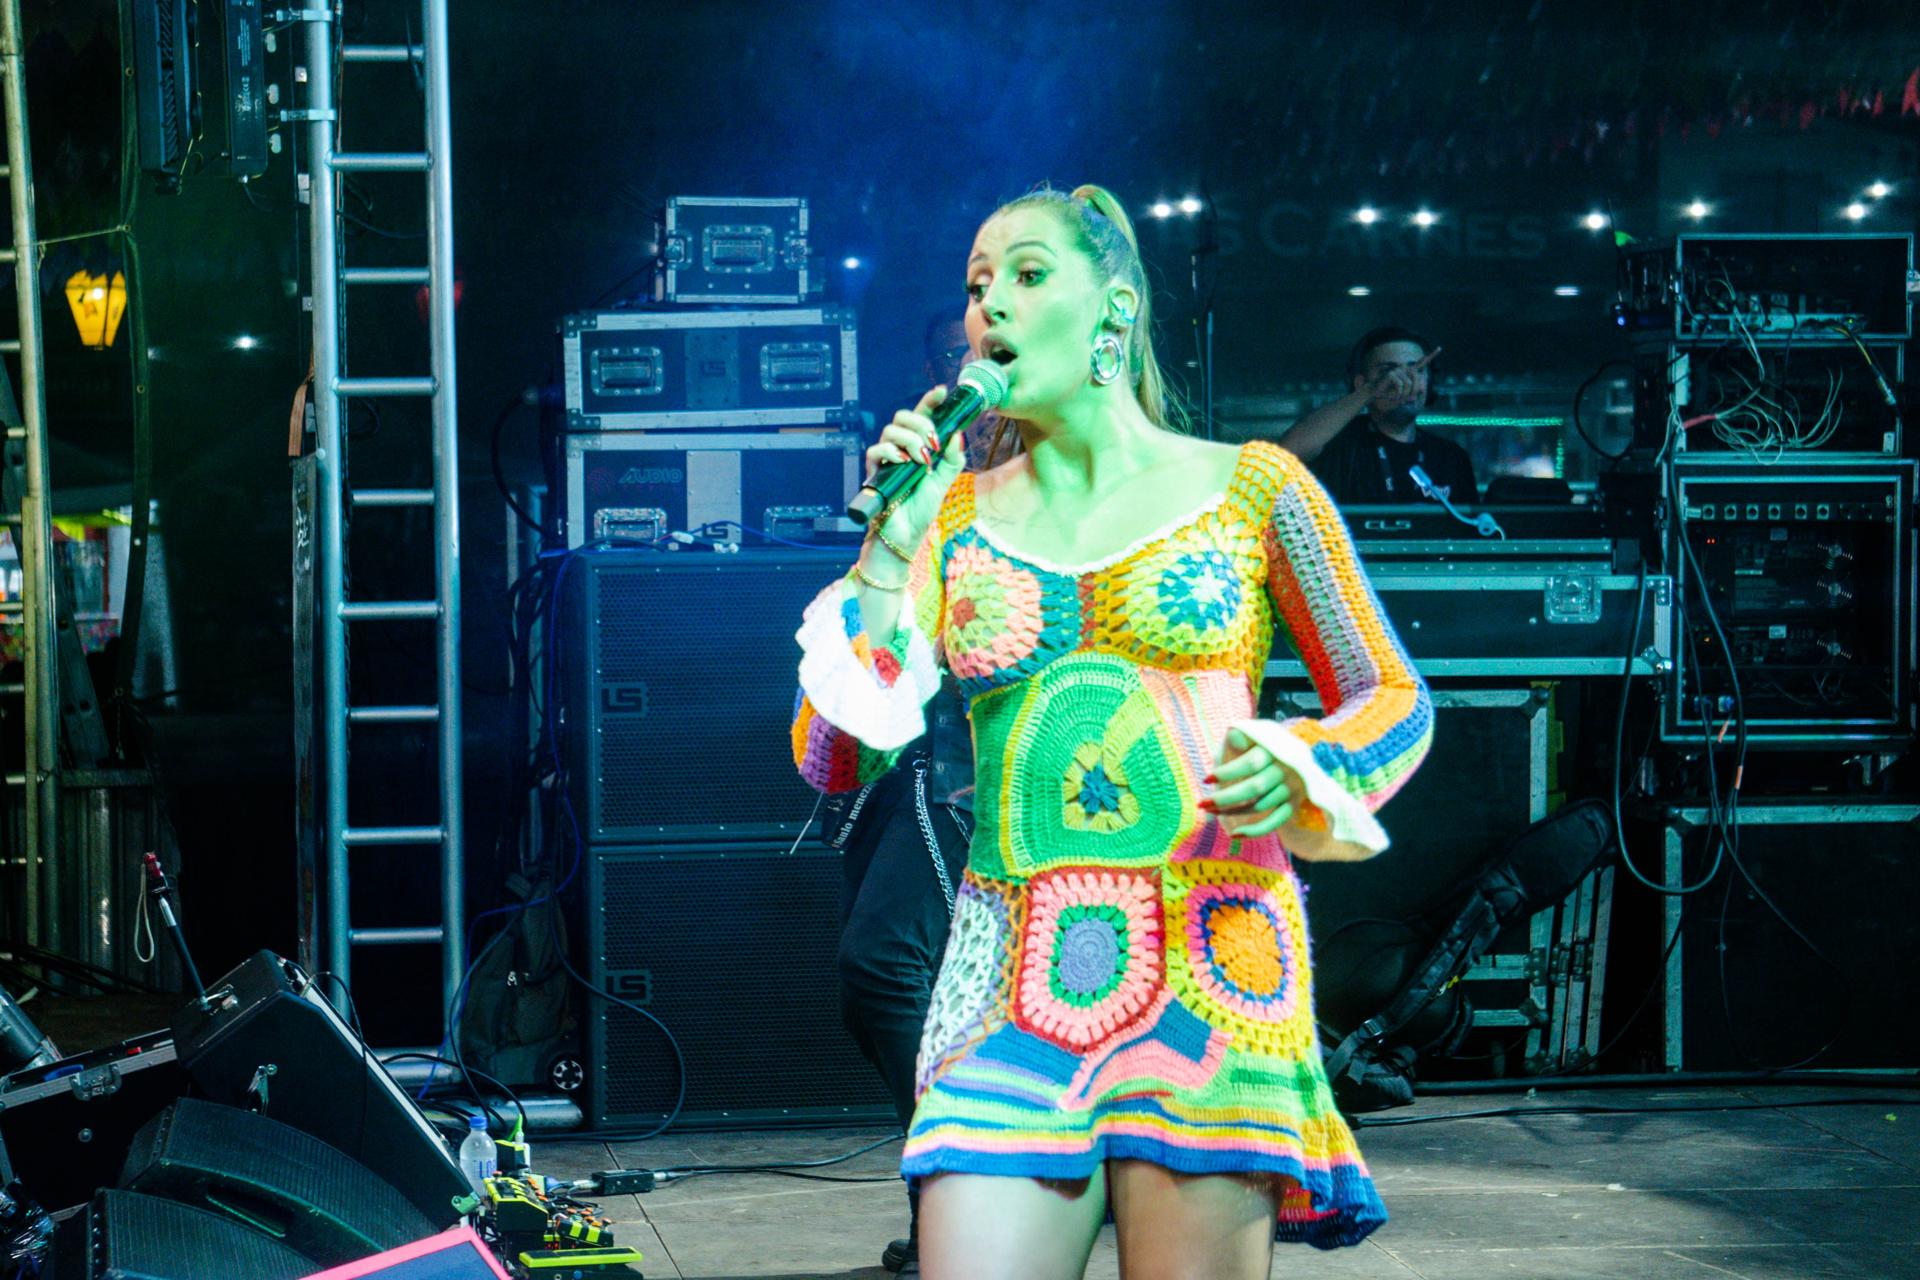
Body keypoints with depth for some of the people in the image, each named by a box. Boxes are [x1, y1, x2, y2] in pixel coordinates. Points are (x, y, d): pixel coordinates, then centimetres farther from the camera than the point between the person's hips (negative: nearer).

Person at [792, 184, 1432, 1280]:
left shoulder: (1251, 490, 5)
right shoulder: (955, 516, 10)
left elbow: (1396, 702, 11)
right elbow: (835, 760, 4)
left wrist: (1294, 772, -10)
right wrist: (890, 546, -4)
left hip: (1208, 963, -2)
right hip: (1014, 979, 2)